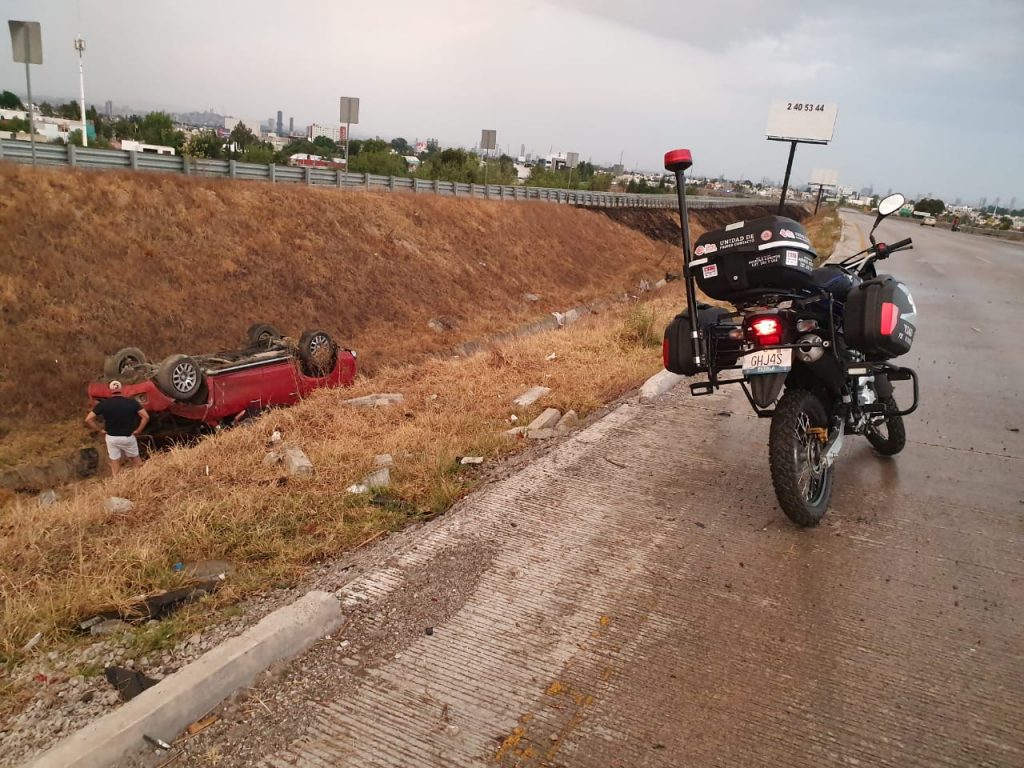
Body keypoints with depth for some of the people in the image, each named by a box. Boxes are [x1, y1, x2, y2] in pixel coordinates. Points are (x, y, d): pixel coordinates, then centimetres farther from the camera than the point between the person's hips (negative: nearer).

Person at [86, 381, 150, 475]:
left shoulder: (103, 404, -10)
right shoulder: (132, 402, -11)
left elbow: (88, 419, -11)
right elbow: (146, 417, -15)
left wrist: (100, 430, -2)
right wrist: (138, 430, -6)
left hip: (111, 438, 0)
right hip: (128, 437, 0)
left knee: (115, 462, 13)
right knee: (135, 458, 18)